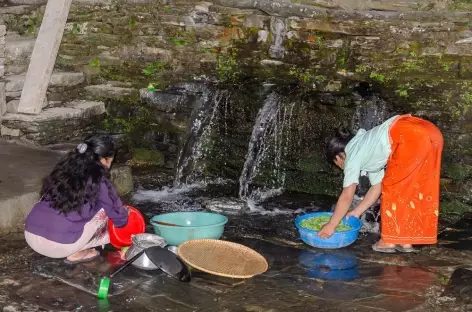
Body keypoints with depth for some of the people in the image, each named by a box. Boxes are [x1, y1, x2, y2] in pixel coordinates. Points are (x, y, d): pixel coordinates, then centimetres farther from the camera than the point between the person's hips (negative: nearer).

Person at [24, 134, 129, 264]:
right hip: (59, 246, -7)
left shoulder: (65, 168, 13)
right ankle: (77, 253, 10)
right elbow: (117, 214, 8)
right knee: (104, 208, 10)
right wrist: (124, 212, 33)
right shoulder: (98, 181, -6)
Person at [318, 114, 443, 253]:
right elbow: (376, 187, 37)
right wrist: (356, 212, 42)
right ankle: (405, 241, 20)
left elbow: (347, 197, 9)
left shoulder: (353, 156, 10)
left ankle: (388, 240, 12)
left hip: (411, 137, -9)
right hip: (431, 133, 9)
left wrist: (331, 225, 16)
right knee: (409, 189, 16)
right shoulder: (366, 151, 32)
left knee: (393, 186, 6)